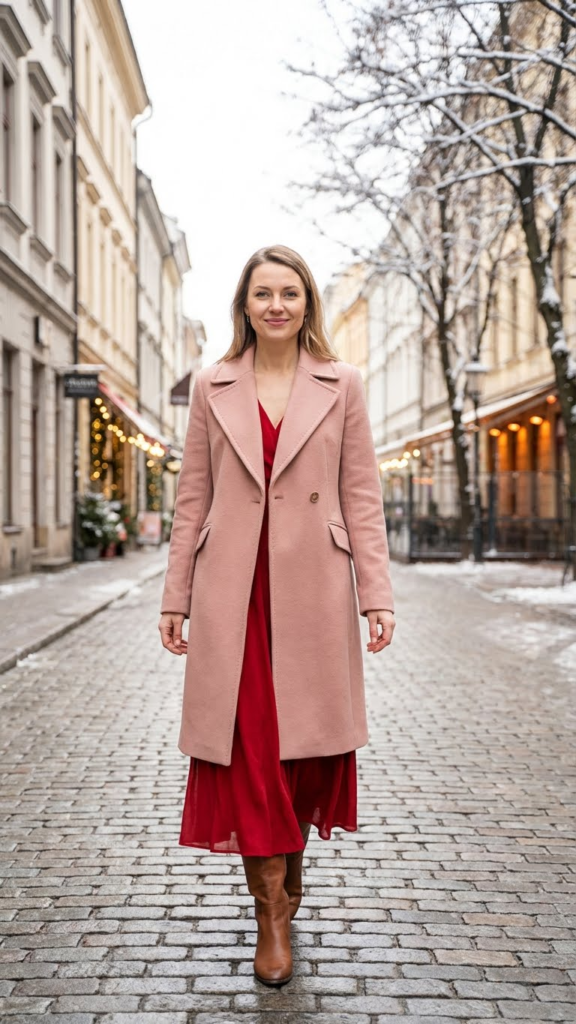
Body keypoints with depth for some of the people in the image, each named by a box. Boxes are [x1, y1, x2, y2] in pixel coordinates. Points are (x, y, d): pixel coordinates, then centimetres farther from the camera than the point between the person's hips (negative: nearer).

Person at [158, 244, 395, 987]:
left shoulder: (341, 384, 6)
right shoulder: (212, 387, 8)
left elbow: (361, 496, 3)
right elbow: (192, 499, 7)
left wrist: (377, 594, -4)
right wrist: (174, 598, 4)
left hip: (313, 589, 0)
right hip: (233, 591, 0)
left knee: (308, 742, 8)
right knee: (246, 747, -2)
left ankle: (291, 868, 32)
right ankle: (272, 910, 9)